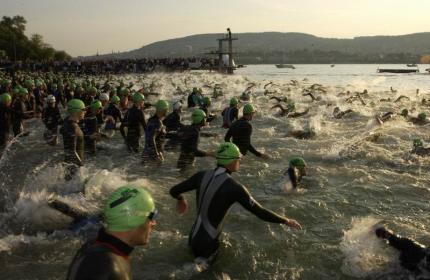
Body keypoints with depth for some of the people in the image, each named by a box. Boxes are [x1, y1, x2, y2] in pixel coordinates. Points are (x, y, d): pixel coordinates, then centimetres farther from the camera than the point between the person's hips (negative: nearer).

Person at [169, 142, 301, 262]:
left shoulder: (202, 175, -5)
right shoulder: (234, 187, -21)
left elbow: (174, 191, 4)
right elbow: (260, 212, -17)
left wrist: (181, 200, 28)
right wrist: (286, 221, -3)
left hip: (193, 238, 7)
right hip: (207, 244, -6)